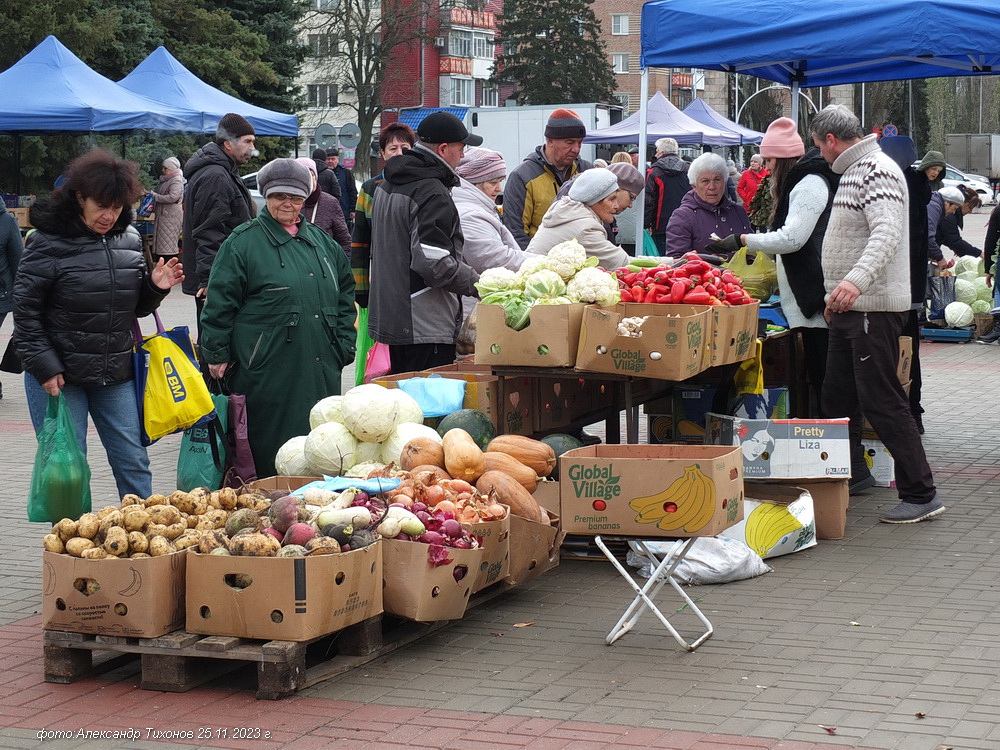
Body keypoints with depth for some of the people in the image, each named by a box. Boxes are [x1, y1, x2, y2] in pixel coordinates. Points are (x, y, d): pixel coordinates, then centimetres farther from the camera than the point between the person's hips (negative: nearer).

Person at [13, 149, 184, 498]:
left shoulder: (129, 240, 6)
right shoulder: (49, 242, -10)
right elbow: (25, 311, -9)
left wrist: (155, 287, -4)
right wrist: (45, 368, -14)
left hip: (116, 376, 5)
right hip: (58, 375, -4)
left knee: (133, 461, 8)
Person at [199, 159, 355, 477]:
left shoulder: (321, 242, 16)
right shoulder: (243, 242, -2)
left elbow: (345, 295, 23)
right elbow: (219, 302, -3)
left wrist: (344, 345, 14)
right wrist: (217, 354, -5)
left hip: (320, 370, 6)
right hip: (268, 373, -6)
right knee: (270, 452, -4)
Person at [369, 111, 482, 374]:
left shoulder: (388, 185, 15)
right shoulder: (433, 194, -17)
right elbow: (434, 263, -25)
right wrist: (478, 283, -12)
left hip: (388, 317, 10)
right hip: (425, 328, -10)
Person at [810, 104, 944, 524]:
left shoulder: (877, 170, -15)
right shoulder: (854, 171, 18)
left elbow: (887, 234, -31)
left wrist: (856, 280, -45)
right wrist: (837, 297, 34)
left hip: (875, 308, -10)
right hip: (850, 308, 10)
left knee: (880, 401, -9)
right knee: (837, 398, 15)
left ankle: (921, 494, -5)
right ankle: (848, 476, 26)